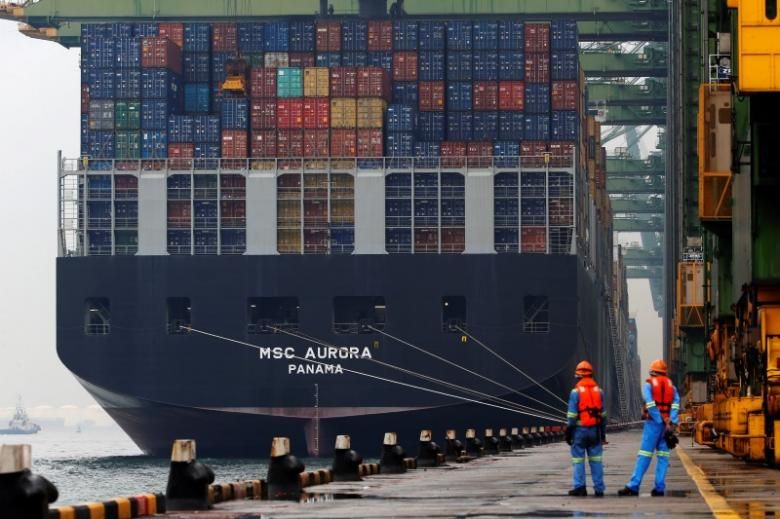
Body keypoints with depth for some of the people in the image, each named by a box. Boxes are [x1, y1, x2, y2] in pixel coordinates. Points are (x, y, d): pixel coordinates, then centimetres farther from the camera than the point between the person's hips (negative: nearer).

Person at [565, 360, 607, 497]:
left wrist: (569, 431, -3)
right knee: (596, 459, 7)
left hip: (580, 429, -4)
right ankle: (599, 489, 6)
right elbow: (603, 414, 11)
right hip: (595, 429, 4)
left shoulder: (576, 391, -8)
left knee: (578, 459, 3)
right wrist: (603, 433, 18)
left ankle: (579, 486, -4)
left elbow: (572, 415, -9)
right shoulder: (598, 391, 7)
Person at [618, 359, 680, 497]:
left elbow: (650, 404, -13)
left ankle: (633, 486, -7)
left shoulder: (648, 384, 2)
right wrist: (671, 423, -12)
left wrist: (662, 422, -14)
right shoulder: (671, 385, 13)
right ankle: (659, 488, 2)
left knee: (644, 455, -4)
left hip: (653, 423, -3)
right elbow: (676, 403, -3)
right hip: (668, 425, 3)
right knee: (663, 456, 6)